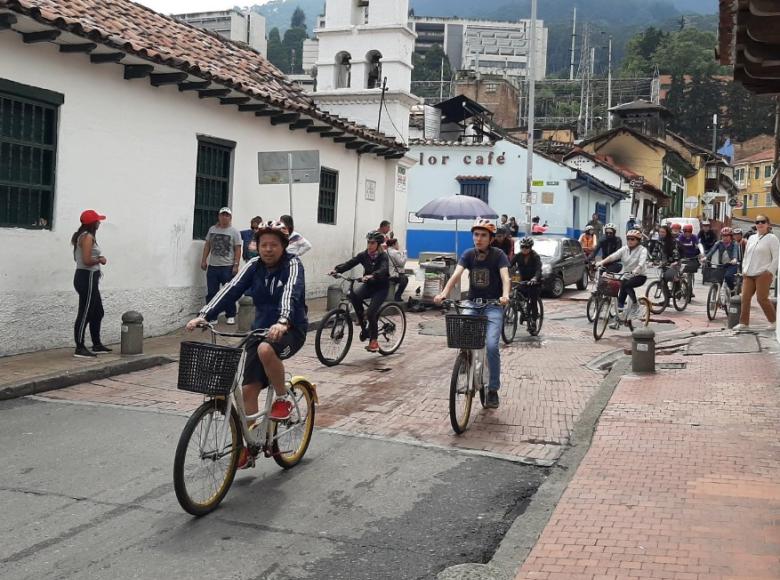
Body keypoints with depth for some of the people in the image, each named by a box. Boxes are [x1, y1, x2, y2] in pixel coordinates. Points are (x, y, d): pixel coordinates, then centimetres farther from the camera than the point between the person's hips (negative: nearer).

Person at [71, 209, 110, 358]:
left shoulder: (82, 236, 15)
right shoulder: (88, 237, -16)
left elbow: (79, 257, 19)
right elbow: (87, 261, -24)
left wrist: (97, 259, 10)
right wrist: (100, 259, -8)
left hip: (87, 278, 11)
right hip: (87, 278, -11)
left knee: (98, 312, 18)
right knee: (85, 314, -5)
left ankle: (97, 345, 26)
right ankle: (80, 349, -1)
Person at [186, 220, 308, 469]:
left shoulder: (292, 264, -12)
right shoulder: (254, 266, 1)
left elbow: (291, 292, -31)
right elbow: (232, 289, -12)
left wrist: (283, 322, -51)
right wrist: (204, 315, -27)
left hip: (290, 329, -5)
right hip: (261, 328, 5)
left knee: (266, 350, -37)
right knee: (248, 389, -2)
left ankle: (283, 399, -12)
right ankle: (248, 447, 11)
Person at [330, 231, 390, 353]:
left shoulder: (383, 256, -16)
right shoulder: (364, 255, -3)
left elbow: (383, 270, -36)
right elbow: (350, 263, -15)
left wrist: (372, 276, -56)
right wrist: (337, 269, -33)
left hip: (381, 287, -4)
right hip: (368, 285, 4)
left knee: (371, 313, -21)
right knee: (354, 296, -27)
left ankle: (374, 341, -4)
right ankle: (363, 327, -11)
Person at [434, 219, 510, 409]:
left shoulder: (498, 255, -9)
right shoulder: (468, 254, -1)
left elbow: (505, 277, -23)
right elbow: (456, 274, -15)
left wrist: (505, 296, -44)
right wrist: (444, 293, -33)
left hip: (493, 306, -3)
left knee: (491, 345, -19)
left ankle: (493, 390, -2)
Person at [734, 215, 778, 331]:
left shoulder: (772, 238, -2)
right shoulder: (751, 238, 18)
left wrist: (770, 271, -12)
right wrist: (744, 269, 12)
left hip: (763, 274, -6)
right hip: (748, 274, 6)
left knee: (762, 298, -9)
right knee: (745, 298, 1)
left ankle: (774, 321, 7)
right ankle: (743, 322, 7)